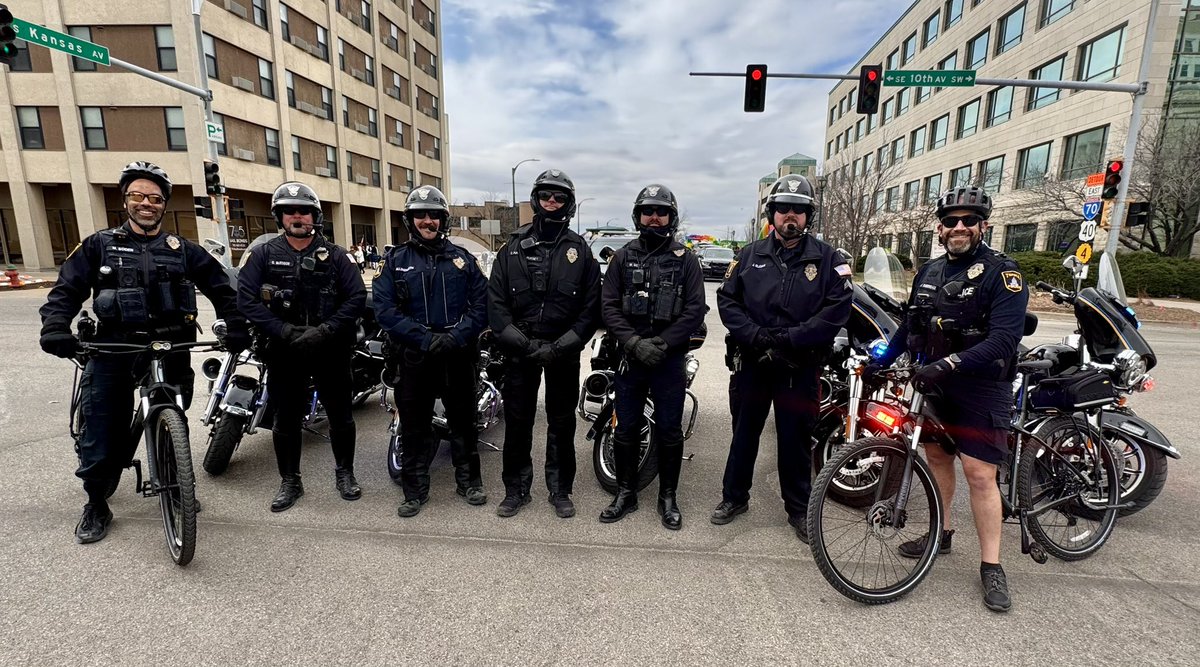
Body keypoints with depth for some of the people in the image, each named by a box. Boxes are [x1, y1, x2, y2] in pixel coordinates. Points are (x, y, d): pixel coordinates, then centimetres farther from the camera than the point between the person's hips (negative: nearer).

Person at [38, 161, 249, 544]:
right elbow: (67, 290, 4)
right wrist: (55, 327, -14)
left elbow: (220, 287, 10)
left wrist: (235, 326, -3)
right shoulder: (100, 245, 9)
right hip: (114, 348, 0)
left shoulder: (182, 250, 10)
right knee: (102, 438, 1)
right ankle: (96, 505, 22)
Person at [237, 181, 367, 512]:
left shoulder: (334, 255, 2)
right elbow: (246, 298, -4)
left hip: (331, 350, 0)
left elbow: (357, 297, -5)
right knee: (286, 420, 10)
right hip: (284, 351, 1)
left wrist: (325, 330, -15)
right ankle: (290, 482, 28)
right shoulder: (264, 254, 4)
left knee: (340, 416, 9)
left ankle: (344, 473, 28)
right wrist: (285, 331, -16)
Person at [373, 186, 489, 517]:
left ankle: (469, 480, 27)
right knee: (415, 425, 9)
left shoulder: (463, 258, 6)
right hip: (414, 356, 0)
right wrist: (425, 338, -16)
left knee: (463, 421, 11)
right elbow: (384, 308, -6)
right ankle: (415, 489, 24)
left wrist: (457, 336, -14)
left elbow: (481, 304, 1)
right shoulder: (395, 260, 4)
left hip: (458, 355, 1)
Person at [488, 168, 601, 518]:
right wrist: (517, 340, -12)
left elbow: (591, 308, -2)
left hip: (562, 353, 0)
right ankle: (516, 490, 26)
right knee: (517, 423, 9)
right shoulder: (514, 246, 5)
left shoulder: (579, 250, 2)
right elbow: (495, 299, 1)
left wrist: (561, 346, -12)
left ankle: (560, 490, 27)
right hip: (520, 351, 1)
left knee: (562, 424, 10)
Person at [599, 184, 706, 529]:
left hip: (669, 358, -1)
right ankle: (626, 493, 27)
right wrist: (634, 343, -13)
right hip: (630, 355, 2)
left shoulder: (686, 259, 3)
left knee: (669, 431, 7)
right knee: (626, 429, 9)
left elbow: (695, 309, -4)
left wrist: (661, 344, -13)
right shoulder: (623, 257, 7)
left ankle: (668, 497, 25)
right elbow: (609, 305, 1)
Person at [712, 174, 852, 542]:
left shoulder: (827, 258, 0)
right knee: (744, 433, 14)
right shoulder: (751, 254, 5)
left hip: (800, 368, -1)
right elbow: (726, 299, 1)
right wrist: (756, 335, -14)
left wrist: (788, 339, -18)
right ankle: (734, 497, 32)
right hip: (752, 362, 2)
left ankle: (799, 508, 30)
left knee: (795, 439, 11)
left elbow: (838, 308, -9)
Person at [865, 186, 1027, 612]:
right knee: (936, 456, 15)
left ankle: (991, 566, 10)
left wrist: (947, 364, -33)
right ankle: (940, 533, 32)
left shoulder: (1001, 273, -11)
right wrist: (880, 362, 8)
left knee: (979, 474, -4)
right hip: (934, 385, 6)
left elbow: (1003, 340, -22)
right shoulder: (929, 272, 9)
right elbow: (910, 326, 15)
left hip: (981, 389, -6)